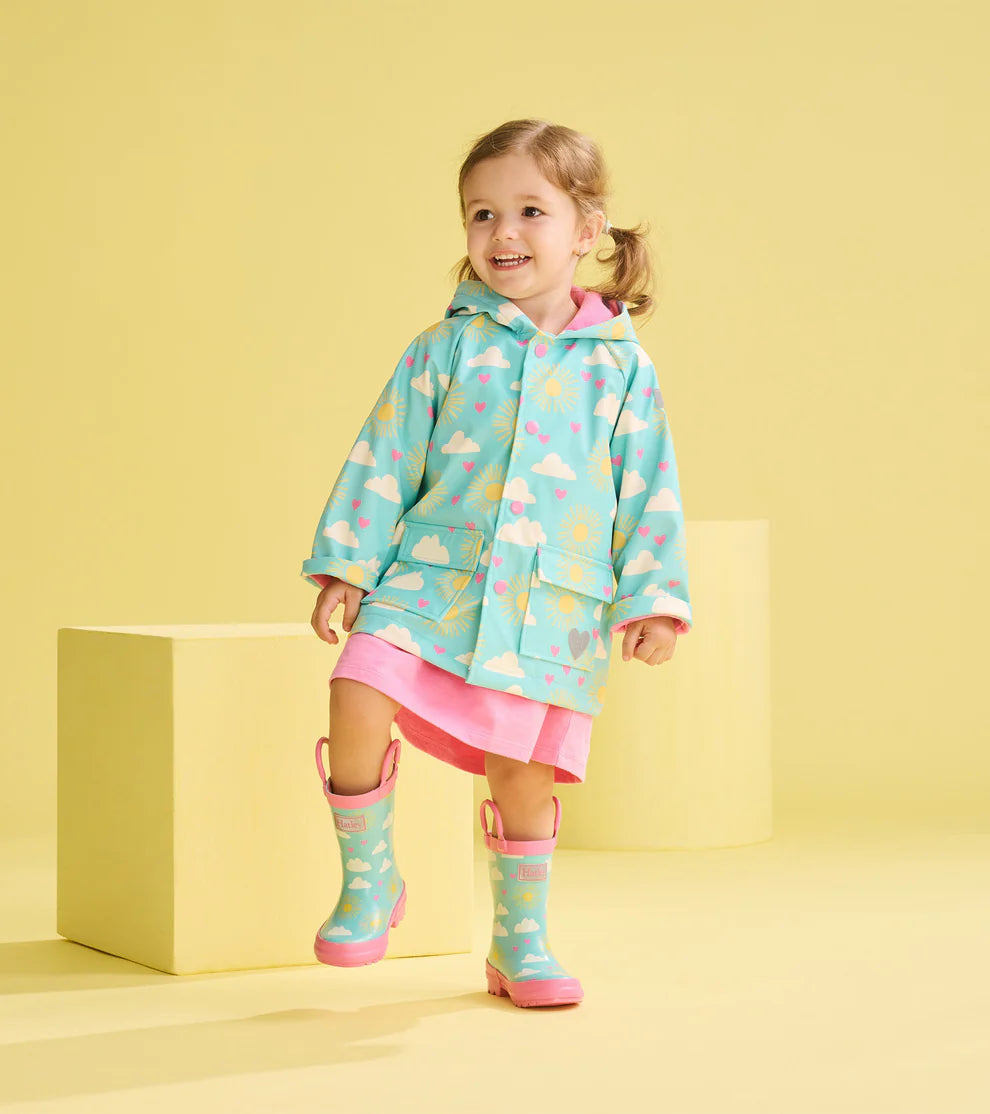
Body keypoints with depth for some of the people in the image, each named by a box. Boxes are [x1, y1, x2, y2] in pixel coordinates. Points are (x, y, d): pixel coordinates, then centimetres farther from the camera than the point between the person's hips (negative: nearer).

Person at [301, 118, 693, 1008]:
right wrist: (346, 563, 1)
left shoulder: (621, 365, 5)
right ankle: (369, 883, 3)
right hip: (429, 576, 0)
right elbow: (385, 459, 6)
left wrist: (654, 597, 2)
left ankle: (521, 943, 24)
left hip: (551, 604, 0)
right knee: (357, 707, -19)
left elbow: (649, 492, 7)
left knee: (522, 772, 2)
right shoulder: (445, 348, 4)